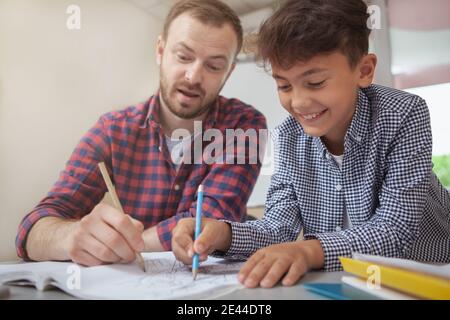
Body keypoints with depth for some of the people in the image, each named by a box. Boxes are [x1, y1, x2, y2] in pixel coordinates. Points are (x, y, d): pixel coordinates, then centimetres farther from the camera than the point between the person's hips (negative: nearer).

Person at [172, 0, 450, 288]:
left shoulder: (404, 115, -18)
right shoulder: (290, 136, -7)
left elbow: (394, 229, -23)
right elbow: (280, 226, -11)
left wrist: (311, 250, -39)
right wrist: (223, 234, -30)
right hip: (333, 278, 3)